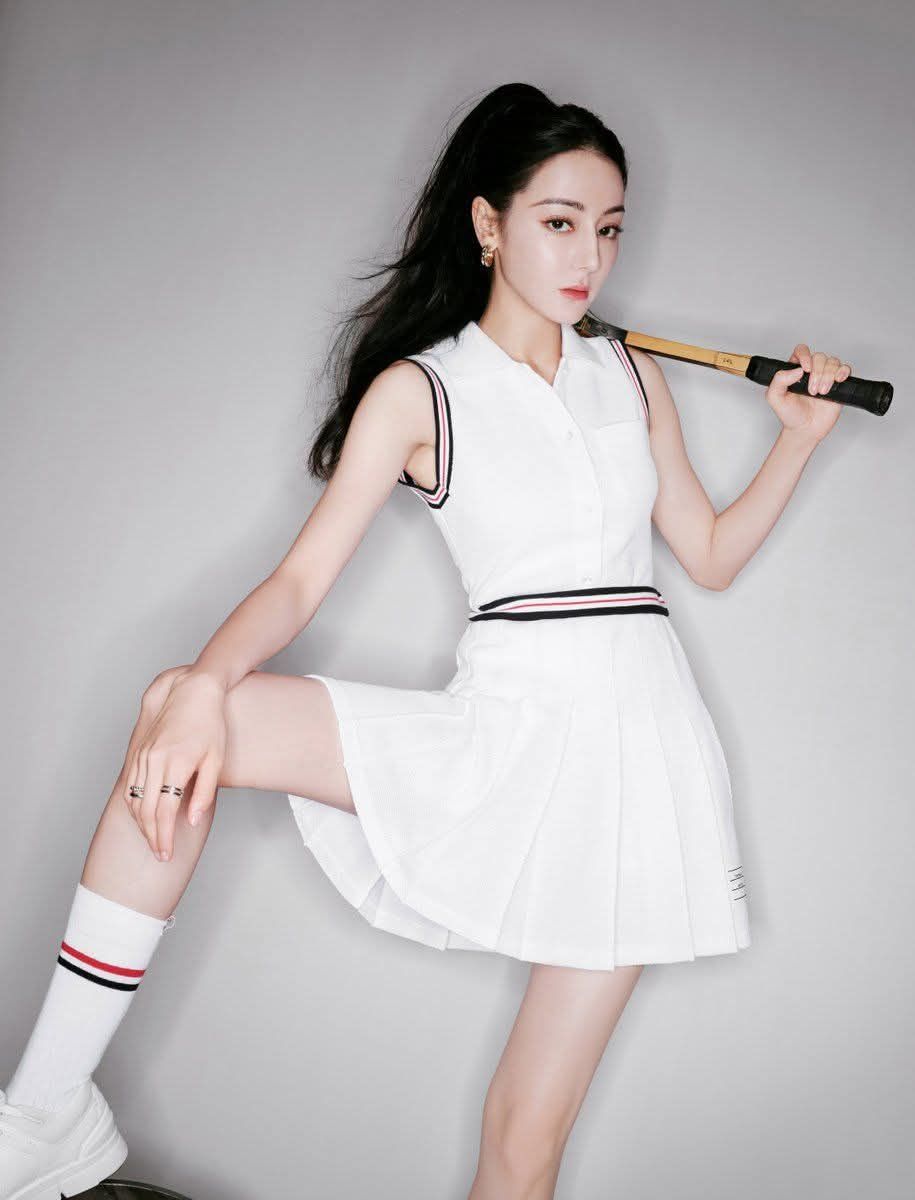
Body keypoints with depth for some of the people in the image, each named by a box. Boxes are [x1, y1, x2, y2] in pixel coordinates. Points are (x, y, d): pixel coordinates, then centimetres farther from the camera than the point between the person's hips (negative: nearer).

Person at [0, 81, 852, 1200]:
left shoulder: (635, 378, 13)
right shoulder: (416, 391, 2)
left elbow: (712, 555, 19)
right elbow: (301, 578, -7)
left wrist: (799, 437, 7)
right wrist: (202, 682, -26)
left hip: (635, 738, 2)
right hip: (498, 724, -2)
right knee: (184, 721, -24)